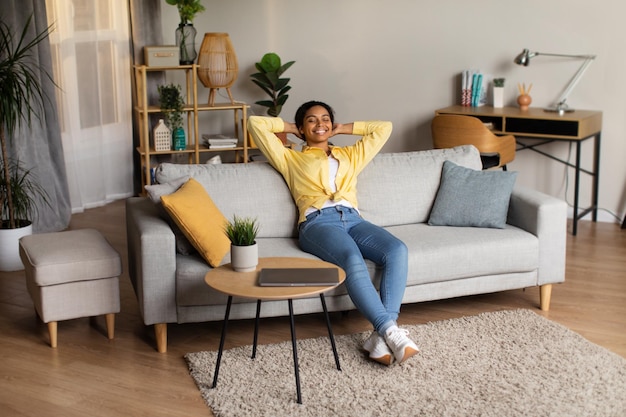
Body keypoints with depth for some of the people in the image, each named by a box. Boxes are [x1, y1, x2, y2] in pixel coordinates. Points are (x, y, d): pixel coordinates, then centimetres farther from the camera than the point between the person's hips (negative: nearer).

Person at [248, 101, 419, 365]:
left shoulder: (350, 155, 34)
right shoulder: (290, 159, 25)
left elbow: (384, 128, 38)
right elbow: (255, 123, 21)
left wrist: (343, 129, 38)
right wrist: (290, 128, 33)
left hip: (353, 219, 4)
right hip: (317, 222, -3)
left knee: (397, 251, -29)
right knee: (353, 260, -37)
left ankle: (381, 335, -34)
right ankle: (390, 329, -39)